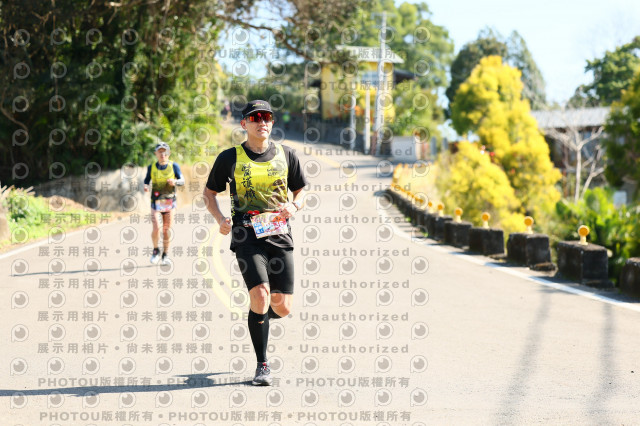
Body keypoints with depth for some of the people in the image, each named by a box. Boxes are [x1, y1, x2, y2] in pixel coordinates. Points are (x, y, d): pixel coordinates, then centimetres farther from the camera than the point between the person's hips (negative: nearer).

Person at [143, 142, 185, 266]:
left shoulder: (174, 166, 1)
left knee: (167, 230, 3)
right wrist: (145, 186, -12)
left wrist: (175, 182, -24)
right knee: (156, 228, -13)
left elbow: (182, 181, -2)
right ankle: (155, 250, 12)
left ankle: (165, 255, 17)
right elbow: (146, 180, 11)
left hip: (169, 203, 0)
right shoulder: (151, 167, 3)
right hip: (156, 203, 0)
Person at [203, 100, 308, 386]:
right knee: (260, 295, -19)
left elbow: (300, 190, 18)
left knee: (283, 307, 0)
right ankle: (262, 366, -5)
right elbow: (210, 193, 12)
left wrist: (294, 206, -5)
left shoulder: (286, 155, 9)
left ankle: (257, 318, 39)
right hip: (247, 236, -3)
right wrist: (220, 219, -6)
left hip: (280, 234, 3)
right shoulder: (230, 158, 3)